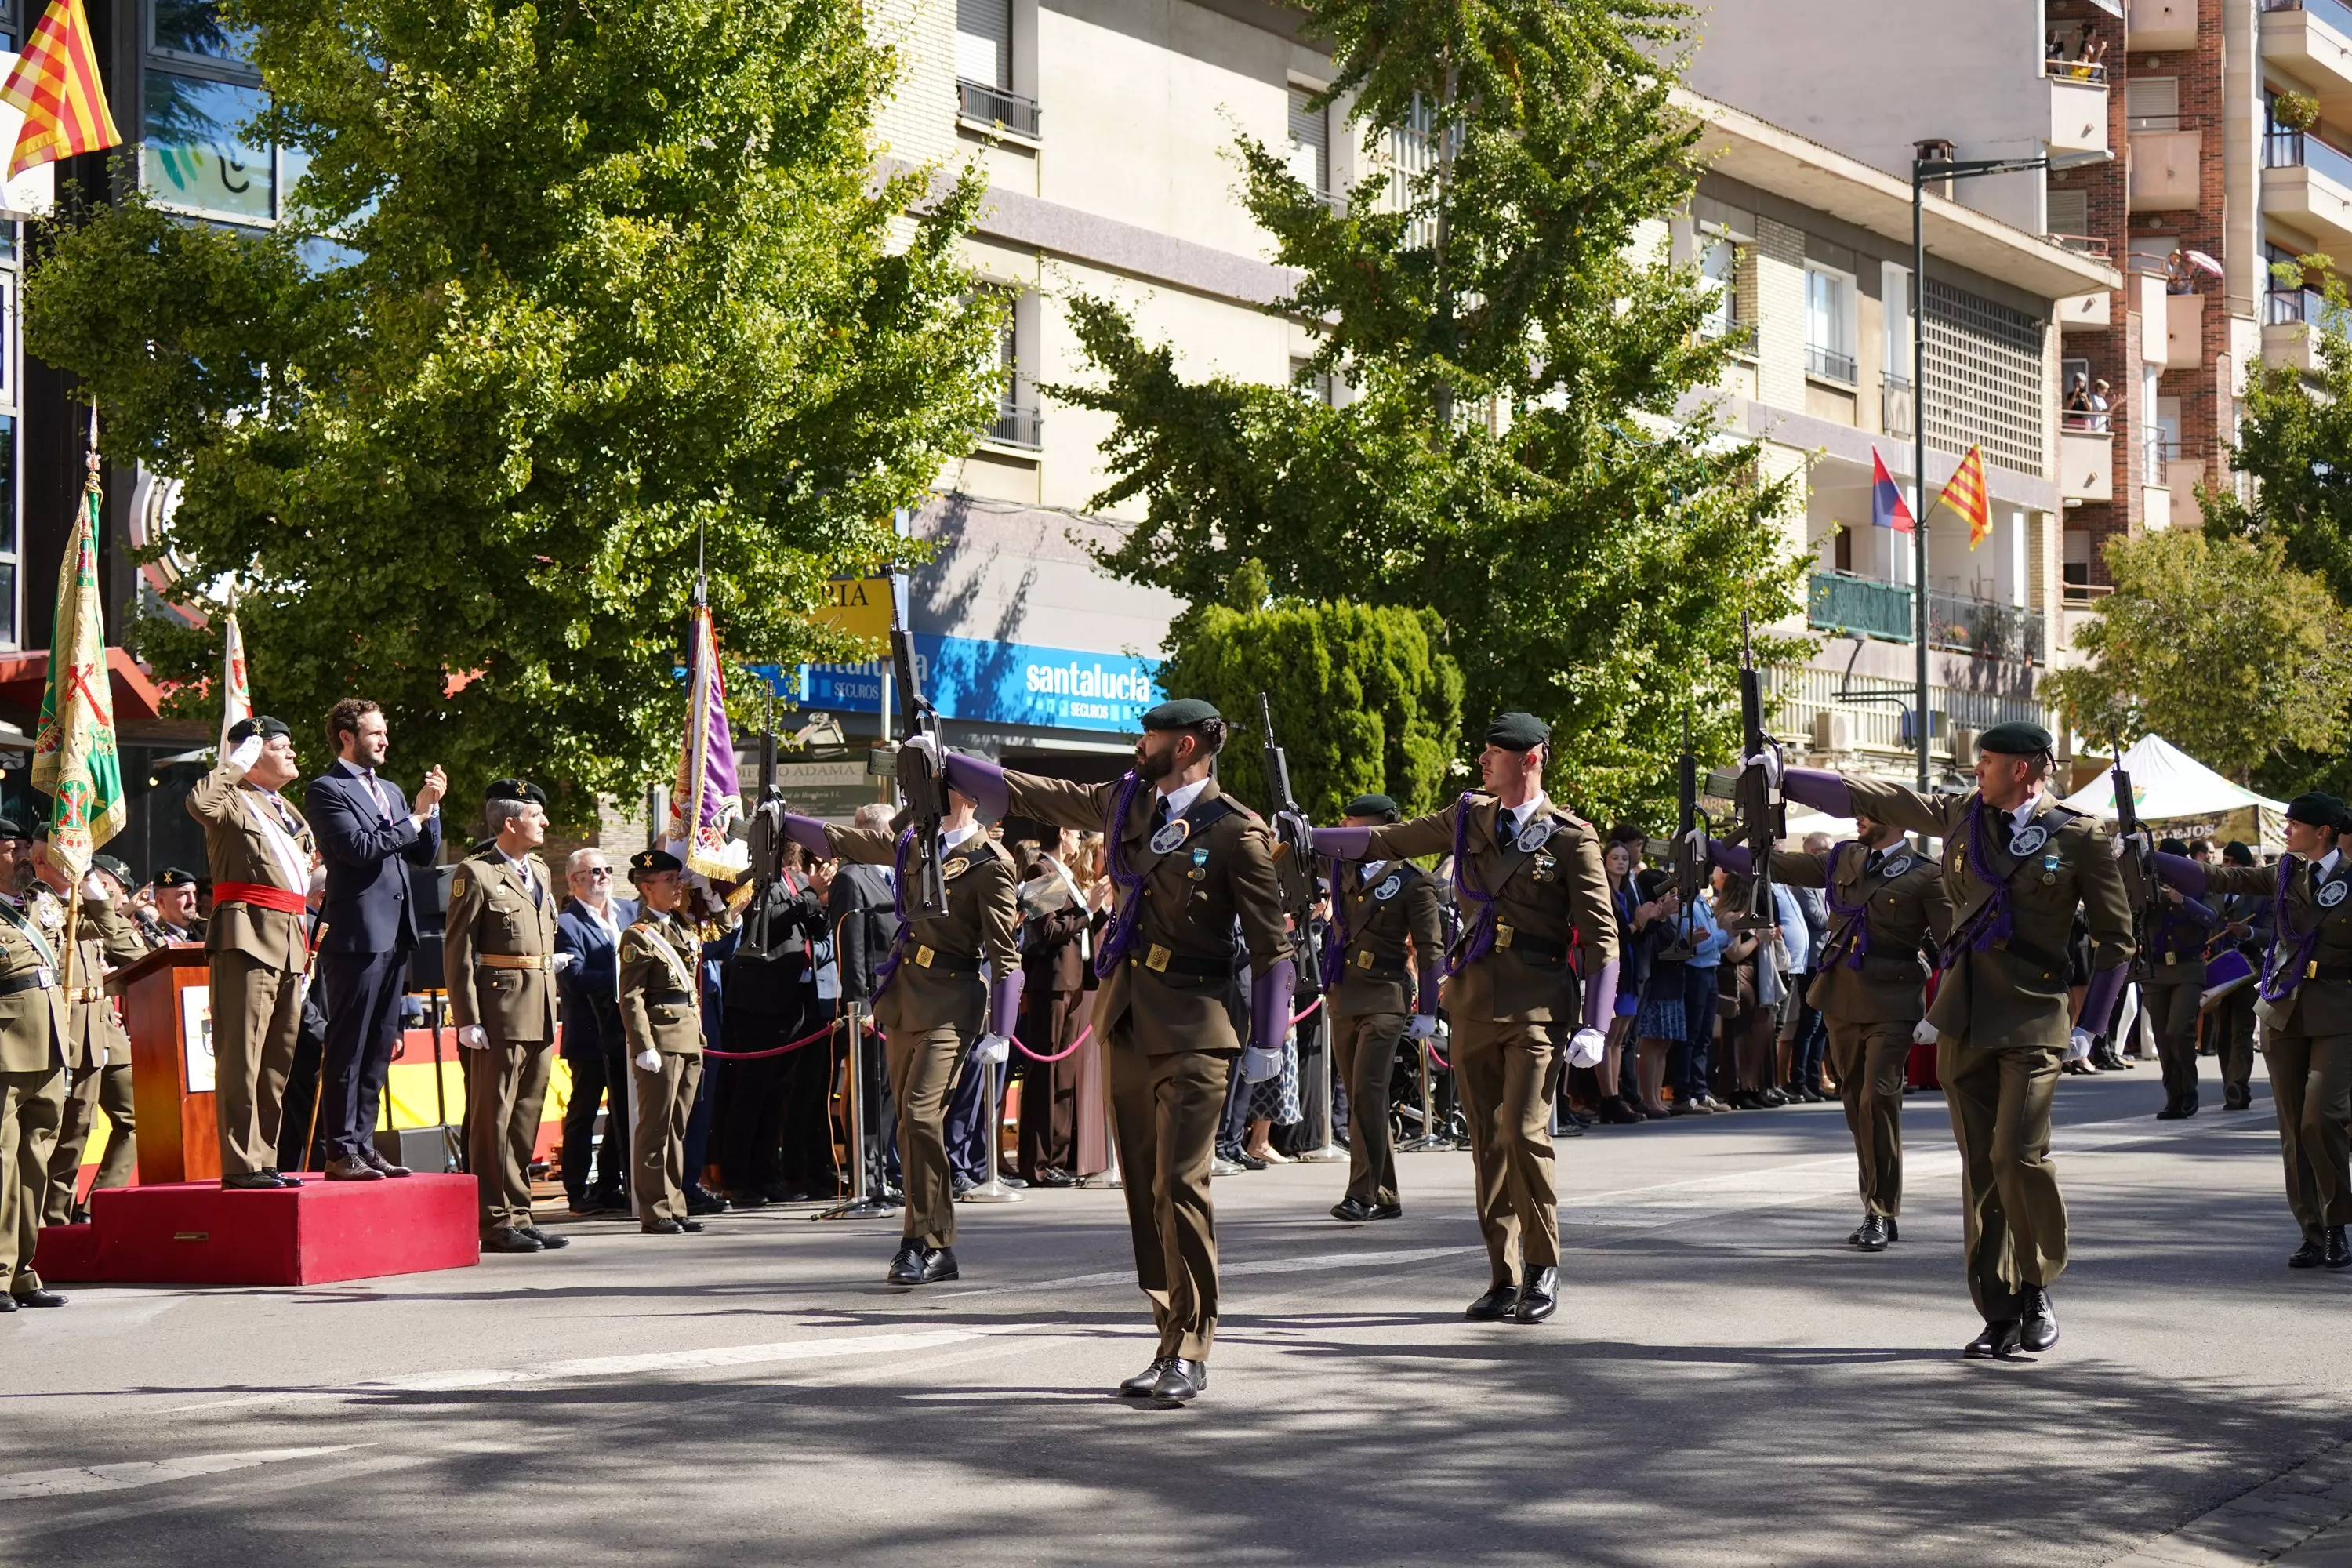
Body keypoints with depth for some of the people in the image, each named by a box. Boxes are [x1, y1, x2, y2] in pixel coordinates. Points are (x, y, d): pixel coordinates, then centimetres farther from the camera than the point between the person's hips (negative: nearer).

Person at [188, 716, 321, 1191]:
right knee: (242, 1057, -10)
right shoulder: (234, 801, -2)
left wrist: (305, 943, 26)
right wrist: (235, 762, -13)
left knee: (278, 1061, 10)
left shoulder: (288, 811, 25)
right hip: (247, 937, -9)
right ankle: (239, 1165, -12)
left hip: (288, 943, 9)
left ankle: (265, 1159, 16)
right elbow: (199, 802, -25)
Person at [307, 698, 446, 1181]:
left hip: (394, 935, 8)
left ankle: (364, 1146, 14)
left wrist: (430, 808, 3)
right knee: (347, 1048, -6)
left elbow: (426, 855, 18)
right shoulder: (327, 789, -5)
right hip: (356, 935, -8)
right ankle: (341, 1153, -4)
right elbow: (360, 847, -18)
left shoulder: (391, 792, 21)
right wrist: (415, 817, -10)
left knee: (379, 1049, 10)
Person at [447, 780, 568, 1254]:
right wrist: (467, 1020, -15)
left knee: (526, 1118, 11)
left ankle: (518, 1216, 16)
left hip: (540, 1016, 8)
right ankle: (496, 1221, -2)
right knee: (493, 1117, -4)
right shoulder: (476, 874, -7)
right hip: (499, 1014, -8)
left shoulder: (540, 872, 18)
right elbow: (457, 953, -10)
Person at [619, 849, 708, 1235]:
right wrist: (644, 1047, -19)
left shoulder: (685, 931, 19)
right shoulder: (638, 936, -7)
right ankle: (655, 1213, -3)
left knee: (678, 1128, 11)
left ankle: (675, 1208, 14)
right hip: (661, 1040, -8)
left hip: (689, 1042, 8)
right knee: (656, 1127, -5)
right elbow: (631, 998, -12)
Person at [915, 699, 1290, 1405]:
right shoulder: (1127, 800, 12)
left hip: (1191, 1029, -7)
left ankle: (1190, 1354, -8)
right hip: (1126, 1021, 7)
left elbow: (1270, 945, -8)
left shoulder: (1235, 833, -8)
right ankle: (1174, 1343, 12)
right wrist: (948, 765, 23)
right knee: (1144, 1187, 6)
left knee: (1181, 1183, -13)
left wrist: (1265, 1051, -10)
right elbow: (1031, 795, 23)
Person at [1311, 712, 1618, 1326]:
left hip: (1537, 1001, -5)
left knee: (1524, 1129, -16)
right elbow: (1389, 840, 20)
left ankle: (1543, 1269, 0)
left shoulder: (1571, 837, -2)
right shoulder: (1469, 818, 12)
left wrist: (1595, 1026, -10)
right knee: (1487, 1139, 5)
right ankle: (1504, 1279, 12)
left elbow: (1601, 935, -3)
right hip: (1475, 997, 5)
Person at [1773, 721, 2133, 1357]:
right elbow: (1868, 799, 17)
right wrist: (1783, 777, 15)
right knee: (1979, 1167, 3)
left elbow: (2115, 939, 4)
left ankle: (2036, 1287, 5)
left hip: (2033, 1022, -4)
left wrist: (2088, 1027, -2)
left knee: (2018, 1153, -17)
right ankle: (2000, 1315, 8)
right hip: (1963, 1020, 4)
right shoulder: (1963, 815, 11)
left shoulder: (2081, 839, -1)